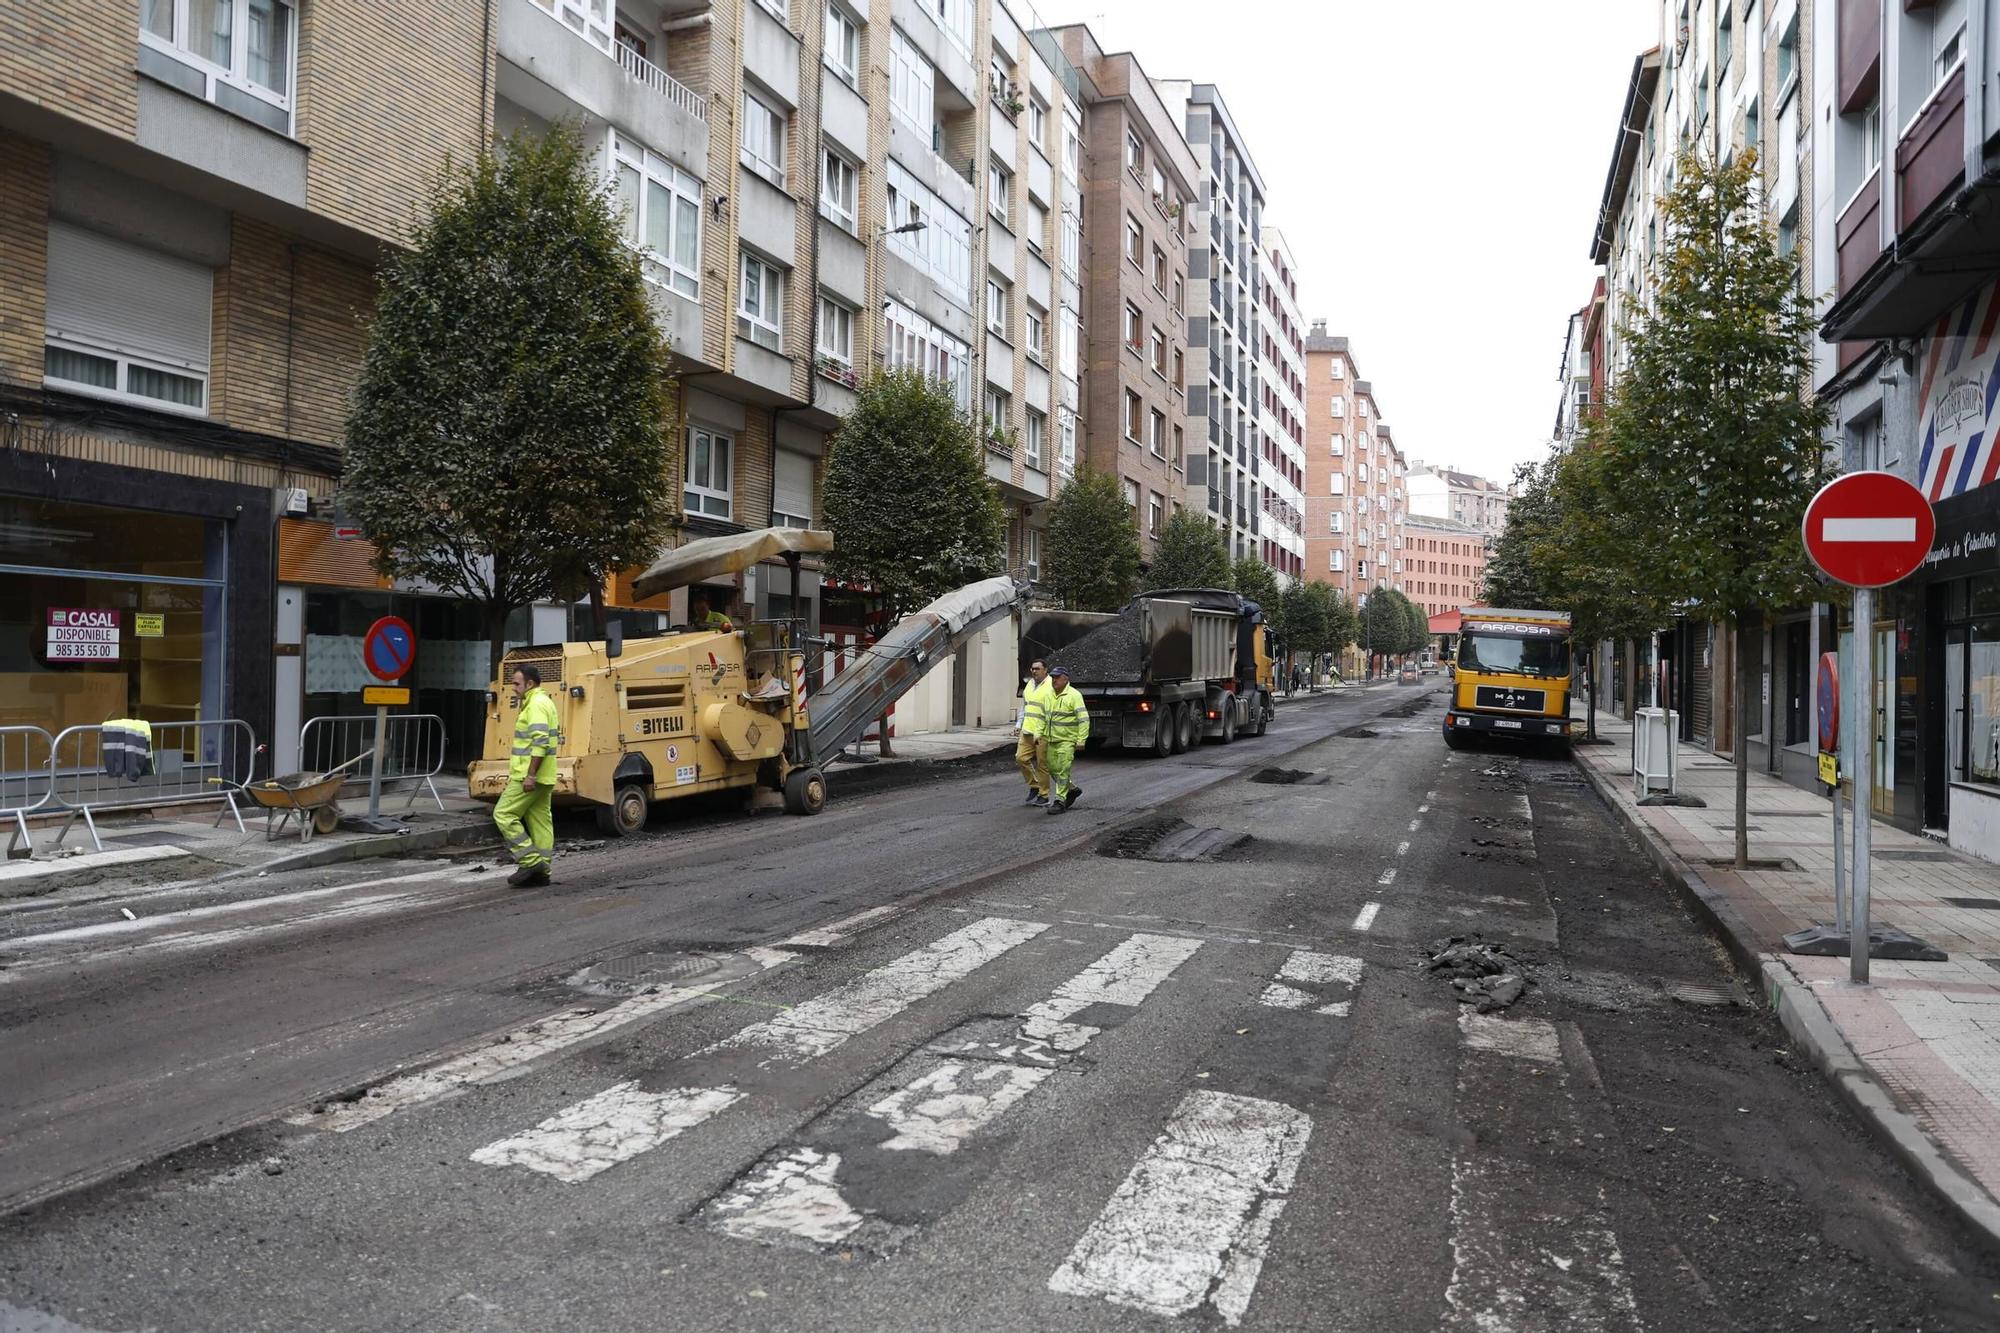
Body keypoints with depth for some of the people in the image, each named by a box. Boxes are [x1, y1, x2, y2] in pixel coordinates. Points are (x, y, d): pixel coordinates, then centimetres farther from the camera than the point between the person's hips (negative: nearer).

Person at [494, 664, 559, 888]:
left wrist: (530, 775, -25)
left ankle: (531, 861, -7)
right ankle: (541, 871, 11)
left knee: (504, 814, -5)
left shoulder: (536, 704, -14)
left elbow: (540, 742, -24)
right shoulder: (543, 702, 19)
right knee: (540, 822, 9)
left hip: (530, 777, -10)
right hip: (543, 778, 10)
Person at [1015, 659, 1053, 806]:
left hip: (1043, 733, -7)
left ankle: (1043, 796, 11)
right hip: (1027, 731, 7)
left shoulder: (1050, 687, -10)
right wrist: (1018, 725, 14)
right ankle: (1034, 785, 21)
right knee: (1021, 758, 3)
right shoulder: (1030, 684, 14)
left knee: (1042, 764, 0)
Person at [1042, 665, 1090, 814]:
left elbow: (1084, 719, -14)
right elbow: (1042, 717, 20)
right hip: (1052, 740, 7)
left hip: (1067, 740, -7)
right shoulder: (1048, 695, 10)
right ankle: (1072, 789, 30)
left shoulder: (1074, 696, -11)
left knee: (1063, 771, -9)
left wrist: (1081, 740, -18)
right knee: (1053, 770, 10)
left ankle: (1060, 801, -5)